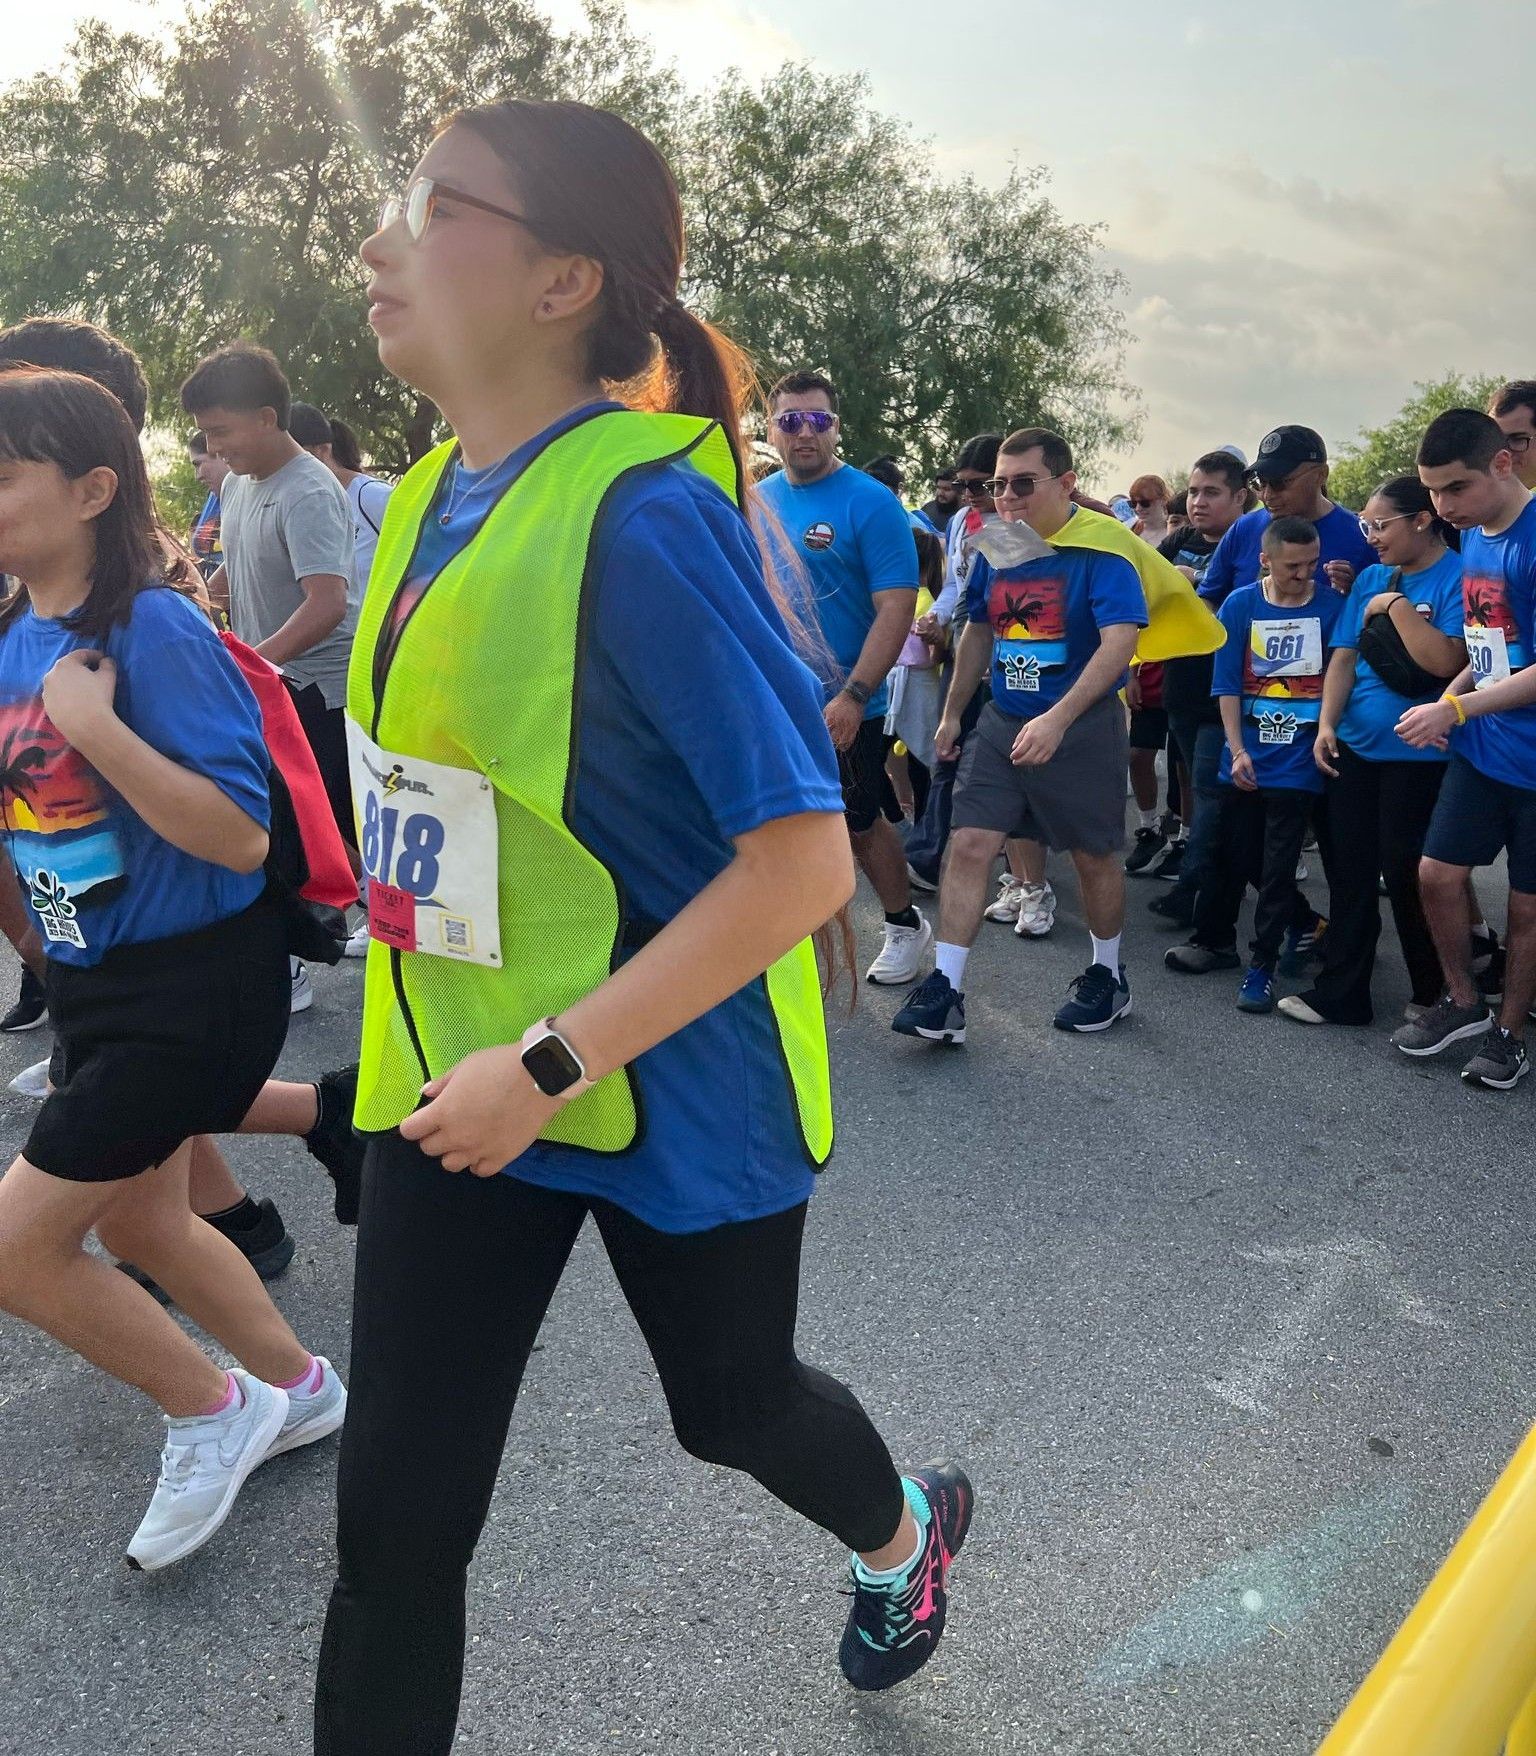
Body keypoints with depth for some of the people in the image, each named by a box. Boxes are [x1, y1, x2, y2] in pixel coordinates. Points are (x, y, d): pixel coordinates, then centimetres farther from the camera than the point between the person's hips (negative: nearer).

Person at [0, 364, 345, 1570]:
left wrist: (97, 727, -31)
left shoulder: (154, 628, -21)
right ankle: (300, 1388, 42)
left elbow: (240, 837, -27)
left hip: (195, 984, -9)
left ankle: (214, 1413, 20)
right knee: (136, 1220, 21)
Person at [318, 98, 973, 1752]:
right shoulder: (430, 496, 1)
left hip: (670, 1089, -6)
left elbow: (804, 861, -26)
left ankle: (904, 1528, 58)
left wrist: (550, 1066, -25)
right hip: (457, 1078, 6)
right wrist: (464, 1052, 15)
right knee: (394, 1518, 10)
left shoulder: (645, 511, -23)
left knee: (729, 1405, 21)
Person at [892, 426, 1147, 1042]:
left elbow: (1121, 639, -25)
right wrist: (953, 711, 19)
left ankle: (1108, 977, 30)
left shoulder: (1098, 548, -14)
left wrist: (1057, 719, -34)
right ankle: (944, 991, -2)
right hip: (1003, 721, 5)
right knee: (969, 846, -5)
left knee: (1094, 855, 9)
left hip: (1082, 725, -5)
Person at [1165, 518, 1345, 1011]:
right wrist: (1237, 749, -7)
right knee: (1235, 855, 12)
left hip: (1298, 759, -2)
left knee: (1277, 865, -1)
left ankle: (1263, 965, 7)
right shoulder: (1240, 605, -1)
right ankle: (1214, 939, 31)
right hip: (1247, 756, 2)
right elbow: (1227, 685, -1)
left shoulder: (1331, 606, -3)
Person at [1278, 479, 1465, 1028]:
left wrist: (1396, 606, -16)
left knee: (1405, 873, 2)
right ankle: (1340, 992, 18)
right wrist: (1326, 724, -2)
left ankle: (1434, 994, 22)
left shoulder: (1458, 577, -10)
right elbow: (1345, 657, 8)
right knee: (1350, 870, 9)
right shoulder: (1371, 578, 9)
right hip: (1354, 749, 6)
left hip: (1418, 754, -6)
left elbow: (1445, 661, -21)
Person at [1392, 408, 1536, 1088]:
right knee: (1437, 873, 6)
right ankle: (1463, 1002, 27)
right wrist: (1449, 702, -1)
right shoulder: (1474, 540, 5)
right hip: (1481, 749, 7)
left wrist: (1453, 709, -17)